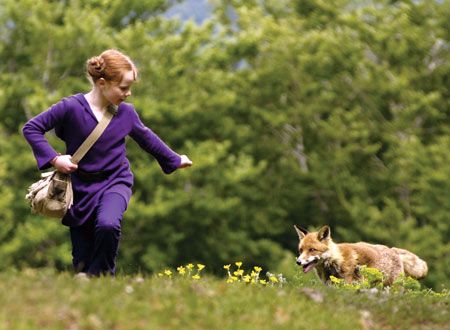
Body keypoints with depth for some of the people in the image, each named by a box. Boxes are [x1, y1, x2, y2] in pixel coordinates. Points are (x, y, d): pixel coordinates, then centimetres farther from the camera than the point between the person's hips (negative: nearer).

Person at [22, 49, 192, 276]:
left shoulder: (126, 112, -3)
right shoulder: (72, 108, -15)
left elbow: (146, 138, 17)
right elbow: (31, 128, -12)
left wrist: (174, 159, 28)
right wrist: (54, 159, -20)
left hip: (115, 182, 1)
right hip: (81, 187, -1)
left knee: (108, 225, -31)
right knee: (82, 263, 2)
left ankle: (102, 277, -12)